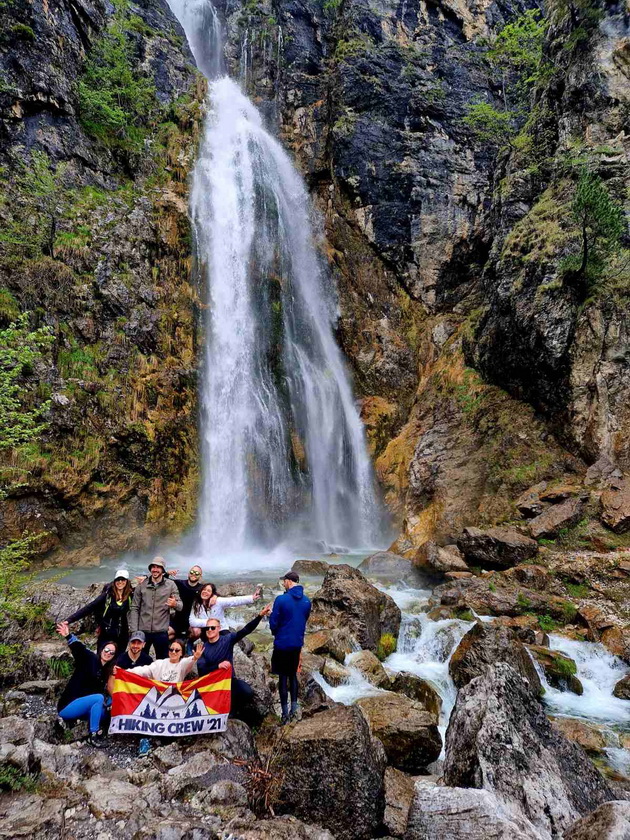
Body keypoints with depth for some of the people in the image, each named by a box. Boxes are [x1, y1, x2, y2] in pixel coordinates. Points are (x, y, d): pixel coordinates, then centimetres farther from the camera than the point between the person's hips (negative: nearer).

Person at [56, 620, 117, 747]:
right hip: (66, 706, -7)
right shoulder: (90, 658, -10)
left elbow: (110, 692, 2)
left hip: (81, 706, 7)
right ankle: (93, 735, -19)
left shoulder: (106, 671, 8)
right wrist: (68, 636, -48)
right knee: (99, 698, -27)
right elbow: (79, 648, -31)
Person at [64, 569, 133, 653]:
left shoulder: (131, 596, -4)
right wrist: (70, 619, -11)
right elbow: (89, 607, -7)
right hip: (105, 636, -1)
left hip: (122, 637, 1)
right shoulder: (107, 595, -6)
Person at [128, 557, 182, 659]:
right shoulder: (142, 585, 3)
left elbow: (180, 606, -1)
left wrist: (175, 604, -25)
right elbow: (134, 608, 3)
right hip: (142, 631, 1)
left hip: (161, 632, -1)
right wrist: (134, 630, -4)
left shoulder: (170, 585, 1)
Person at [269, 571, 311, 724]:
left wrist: (275, 633, 9)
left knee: (283, 677, 6)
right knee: (293, 675, 19)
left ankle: (285, 714, 11)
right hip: (297, 643, 5)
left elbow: (273, 622, -10)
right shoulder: (306, 601, -1)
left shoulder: (281, 600, -18)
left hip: (282, 644, -5)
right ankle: (294, 708, 22)